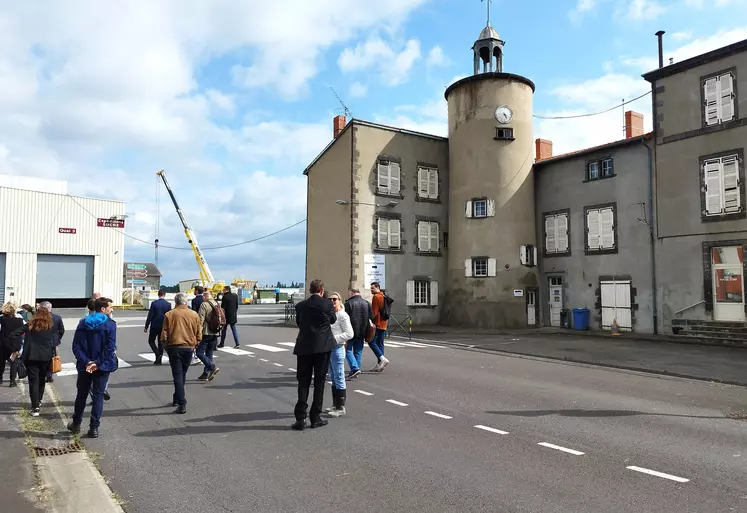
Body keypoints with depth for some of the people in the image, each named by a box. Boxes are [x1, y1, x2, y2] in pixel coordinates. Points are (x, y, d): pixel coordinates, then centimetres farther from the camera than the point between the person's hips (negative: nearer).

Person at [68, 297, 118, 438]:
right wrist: (97, 363, -14)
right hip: (102, 367, -4)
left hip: (85, 366, 4)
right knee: (98, 396, 5)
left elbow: (76, 346, -4)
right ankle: (94, 428, 7)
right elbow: (110, 347, -20)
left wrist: (86, 362, -10)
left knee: (81, 394, 19)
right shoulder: (110, 324, -11)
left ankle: (76, 424, 32)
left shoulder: (83, 323, 3)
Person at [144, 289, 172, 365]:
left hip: (155, 326, -3)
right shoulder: (168, 304, -2)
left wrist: (146, 327, -3)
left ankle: (158, 354, -9)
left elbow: (150, 316, -10)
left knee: (151, 341, 11)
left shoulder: (154, 303, -10)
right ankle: (159, 360, 15)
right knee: (160, 343, 12)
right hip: (164, 326, 3)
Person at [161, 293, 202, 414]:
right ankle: (177, 399, 31)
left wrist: (166, 347, 11)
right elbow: (199, 334, 2)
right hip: (189, 348, 2)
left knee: (177, 375, 0)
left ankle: (182, 405, -5)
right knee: (182, 374, 18)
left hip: (174, 348, -2)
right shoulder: (194, 315, -2)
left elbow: (164, 334, -4)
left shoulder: (169, 315, -6)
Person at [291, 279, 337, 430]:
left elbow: (298, 323, 12)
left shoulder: (300, 305, 0)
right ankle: (315, 417, 12)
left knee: (303, 382, 9)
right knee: (319, 382, 7)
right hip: (323, 346, -2)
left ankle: (300, 418, 5)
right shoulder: (327, 304, -8)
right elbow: (333, 320, 8)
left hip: (304, 347, 2)